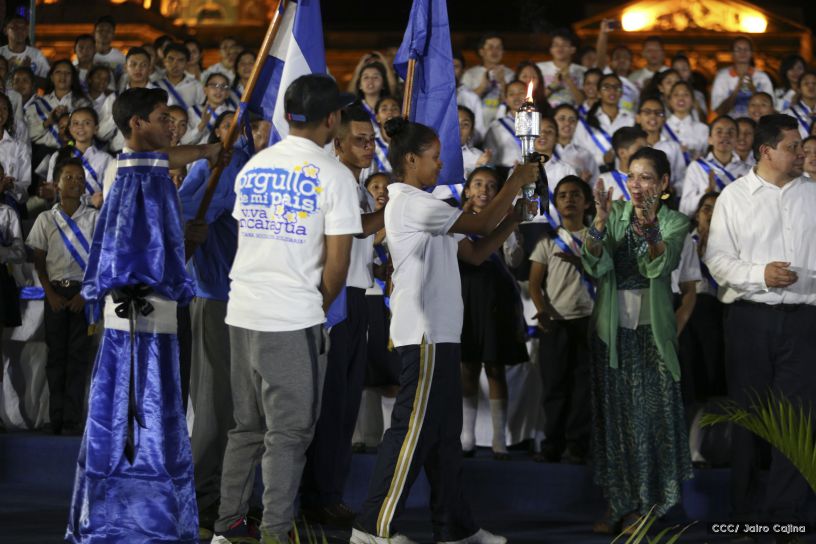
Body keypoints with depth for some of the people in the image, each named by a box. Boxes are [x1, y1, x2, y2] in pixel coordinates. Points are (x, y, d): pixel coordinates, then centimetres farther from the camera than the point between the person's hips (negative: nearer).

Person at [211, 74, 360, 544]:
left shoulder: (253, 167, 11)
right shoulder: (334, 175, -8)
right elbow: (337, 262, -11)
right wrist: (320, 307, 7)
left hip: (241, 312, 6)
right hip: (294, 319, -6)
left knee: (247, 426, 15)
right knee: (288, 433, 0)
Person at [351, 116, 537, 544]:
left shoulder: (423, 209, 20)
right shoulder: (410, 203, -13)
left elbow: (475, 251, 19)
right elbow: (481, 223, -16)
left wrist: (515, 218, 9)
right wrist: (515, 182, -3)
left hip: (438, 334, 11)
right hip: (424, 335, -11)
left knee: (443, 432, 12)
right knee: (414, 429, -9)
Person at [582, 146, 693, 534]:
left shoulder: (674, 222, -1)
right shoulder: (615, 214, 3)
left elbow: (661, 265, -20)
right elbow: (594, 265, -12)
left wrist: (648, 226, -38)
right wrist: (601, 221, -29)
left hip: (652, 328, -2)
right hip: (612, 327, 2)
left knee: (650, 413, -1)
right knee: (614, 413, 6)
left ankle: (647, 504, 9)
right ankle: (619, 502, 13)